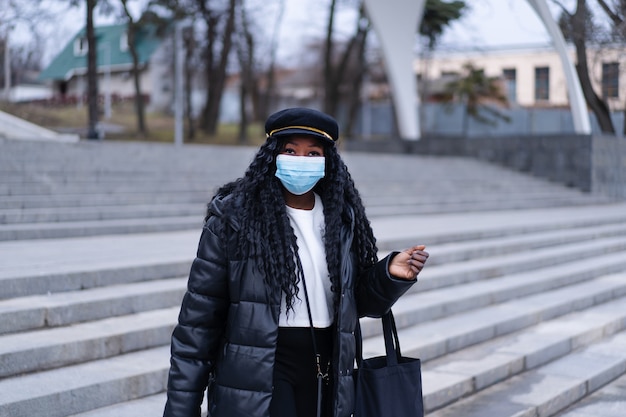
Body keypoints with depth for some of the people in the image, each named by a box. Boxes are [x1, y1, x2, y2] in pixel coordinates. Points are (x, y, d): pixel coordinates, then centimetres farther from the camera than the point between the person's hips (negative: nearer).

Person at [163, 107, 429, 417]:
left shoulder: (342, 219, 3)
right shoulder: (234, 218, -9)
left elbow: (357, 301, 10)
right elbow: (198, 321, -7)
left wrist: (390, 275, -10)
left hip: (327, 369, 5)